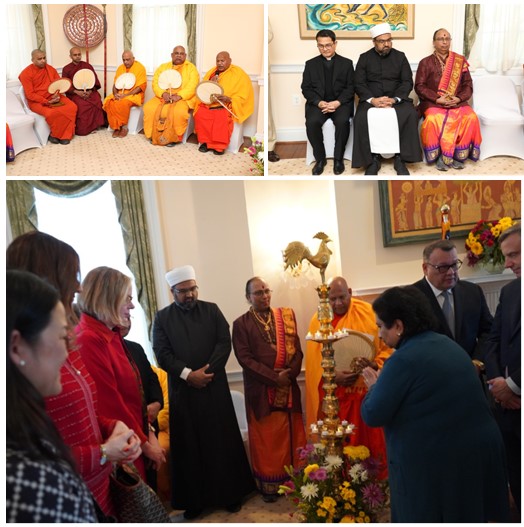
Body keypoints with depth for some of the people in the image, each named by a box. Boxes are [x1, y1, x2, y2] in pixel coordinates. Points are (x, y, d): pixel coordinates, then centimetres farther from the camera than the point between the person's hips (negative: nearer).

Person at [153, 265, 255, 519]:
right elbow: (162, 354, -5)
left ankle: (231, 493, 22)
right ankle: (194, 499, 19)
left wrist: (206, 370, -12)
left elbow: (224, 343, -2)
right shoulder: (162, 318, 2)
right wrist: (188, 374, -15)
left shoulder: (212, 310, 4)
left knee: (222, 440, 8)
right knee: (189, 445, 7)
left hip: (214, 387, 1)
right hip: (183, 391, 0)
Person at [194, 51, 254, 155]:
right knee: (200, 114, -24)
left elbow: (243, 97, -6)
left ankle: (219, 146, -22)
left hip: (227, 105, -4)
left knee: (222, 117, -35)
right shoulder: (212, 72, 16)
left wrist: (228, 99, -22)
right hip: (209, 104, 5)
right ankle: (205, 141, -11)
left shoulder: (239, 74, 1)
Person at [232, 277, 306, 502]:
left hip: (288, 388, 3)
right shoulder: (241, 324, -3)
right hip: (261, 391, -2)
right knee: (266, 440, 7)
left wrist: (289, 373, -14)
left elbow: (297, 350, 3)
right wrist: (274, 377, -17)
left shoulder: (286, 316, 6)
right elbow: (244, 358, -12)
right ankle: (269, 484, 20)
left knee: (292, 437, 10)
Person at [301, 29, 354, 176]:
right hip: (318, 103, 1)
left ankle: (338, 158, -13)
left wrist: (338, 102, -15)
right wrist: (319, 102, -13)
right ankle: (320, 158, -13)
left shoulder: (346, 63, 12)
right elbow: (306, 88, 6)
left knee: (342, 121, -32)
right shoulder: (310, 64, 13)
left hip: (340, 102, -1)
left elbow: (351, 87, 4)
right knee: (312, 122, -31)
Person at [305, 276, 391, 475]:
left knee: (370, 440, 7)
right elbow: (315, 359, -2)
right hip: (333, 394, 1)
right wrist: (333, 375, -19)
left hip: (366, 391, -1)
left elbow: (386, 347, -3)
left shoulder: (369, 313, -3)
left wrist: (375, 365, -22)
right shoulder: (319, 320, 1)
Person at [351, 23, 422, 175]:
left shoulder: (400, 56, 10)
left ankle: (400, 158, -20)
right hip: (371, 100, 0)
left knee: (410, 114, -30)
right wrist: (372, 99, -19)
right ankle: (373, 159, -21)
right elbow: (359, 84, 0)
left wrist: (394, 99, -17)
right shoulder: (364, 58, 8)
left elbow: (407, 82, 2)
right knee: (361, 118, -33)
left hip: (396, 99, 1)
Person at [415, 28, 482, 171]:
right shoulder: (425, 62, 8)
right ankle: (439, 154, -19)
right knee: (433, 119, -36)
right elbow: (419, 86, -1)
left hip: (457, 102, 2)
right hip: (433, 102, -2)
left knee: (471, 118, -28)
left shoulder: (460, 61, 14)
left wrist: (459, 98, -10)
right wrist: (437, 99, -14)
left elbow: (468, 85, 10)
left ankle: (459, 154, -16)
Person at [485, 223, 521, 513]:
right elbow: (493, 340, 11)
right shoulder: (509, 291, 10)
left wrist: (513, 385, -12)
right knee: (514, 476, 14)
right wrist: (496, 381, -3)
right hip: (508, 402, 6)